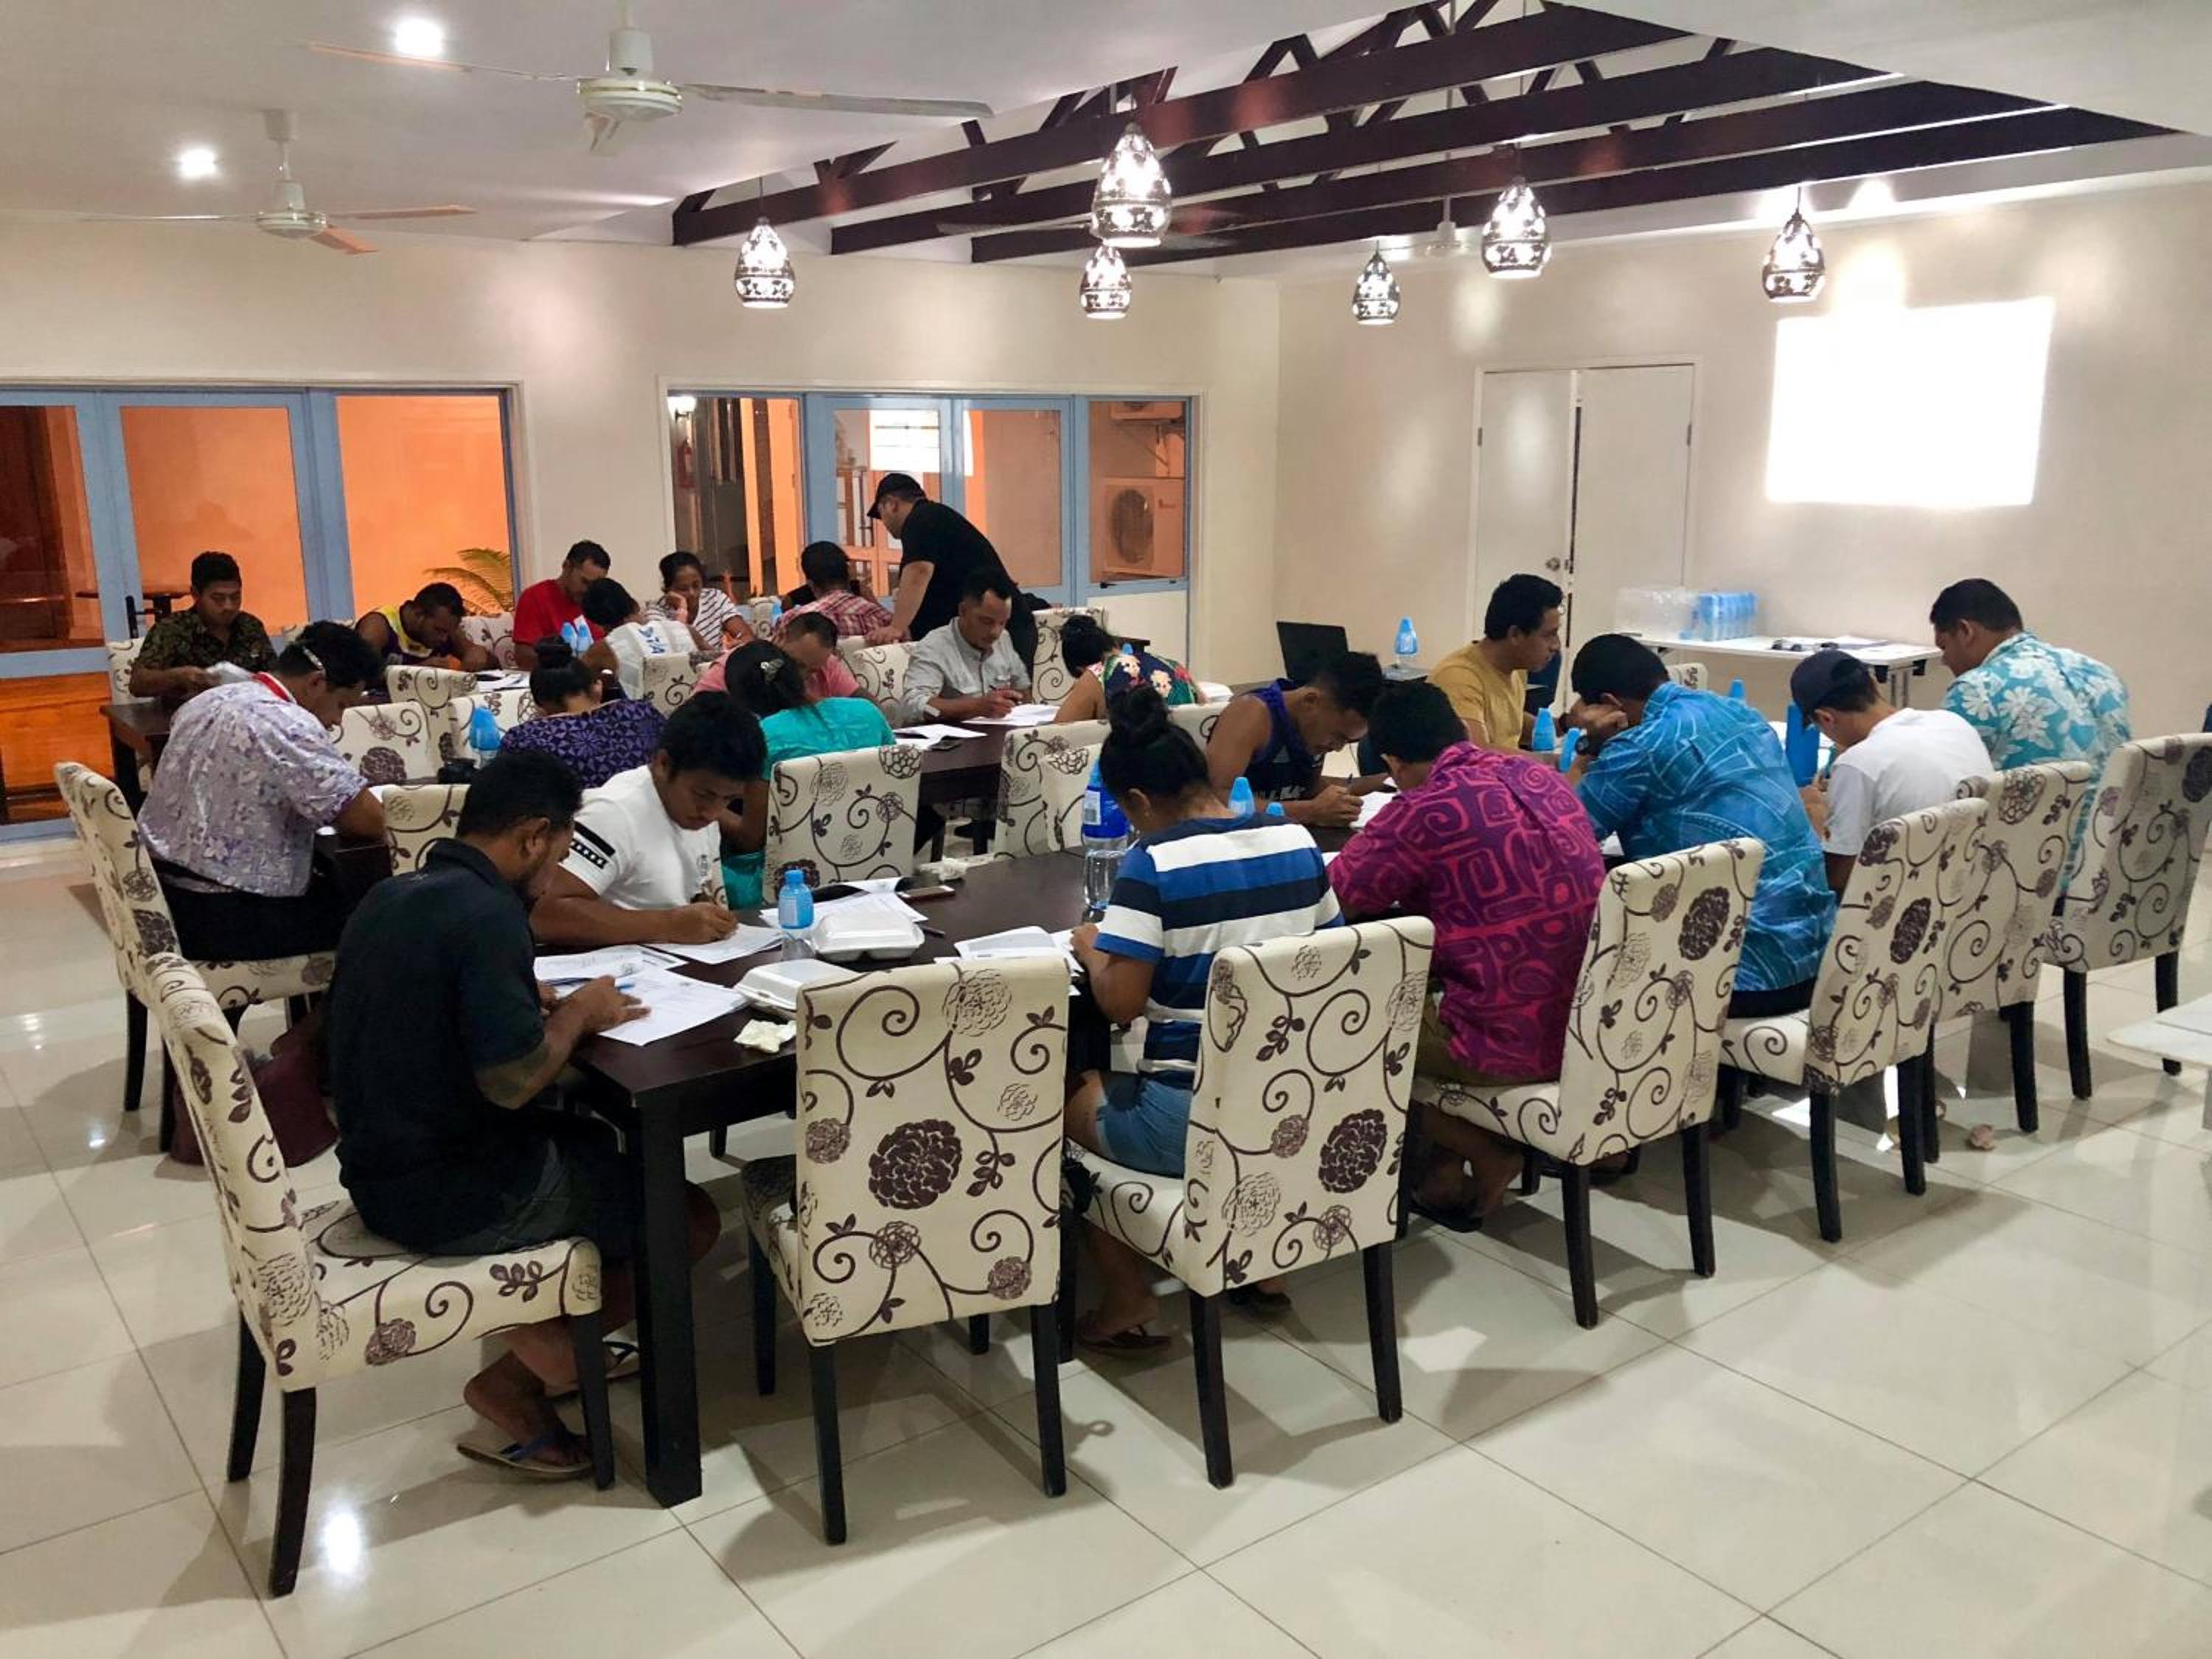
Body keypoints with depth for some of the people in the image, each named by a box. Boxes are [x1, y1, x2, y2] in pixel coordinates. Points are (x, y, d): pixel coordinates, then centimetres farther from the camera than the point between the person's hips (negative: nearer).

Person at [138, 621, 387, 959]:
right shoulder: (288, 725, -19)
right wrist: (337, 816, 0)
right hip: (224, 921, -9)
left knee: (331, 882, 23)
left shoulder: (207, 701, 9)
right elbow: (371, 820, -22)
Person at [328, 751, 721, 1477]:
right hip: (453, 1197, -9)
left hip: (380, 1173, 9)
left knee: (594, 1140, 26)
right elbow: (512, 1080, -26)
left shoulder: (389, 897, 5)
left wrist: (538, 1003, 8)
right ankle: (517, 1378, 7)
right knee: (689, 1219, 5)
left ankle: (558, 1348, 20)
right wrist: (578, 1013, -9)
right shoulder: (486, 913, -23)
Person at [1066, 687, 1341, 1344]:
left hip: (1195, 1121, -7)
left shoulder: (1152, 864, -18)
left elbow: (1120, 1004, -20)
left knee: (1068, 1092, 22)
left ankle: (1128, 1294, 16)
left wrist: (1090, 949, 0)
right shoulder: (1299, 842, 0)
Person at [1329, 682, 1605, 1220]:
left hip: (1514, 1044, -8)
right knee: (1425, 982, 28)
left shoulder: (1424, 810, -17)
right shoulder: (1545, 779, 6)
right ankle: (1449, 1162, 24)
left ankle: (1484, 1151, 11)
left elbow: (1332, 897, -7)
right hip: (1593, 1025, 8)